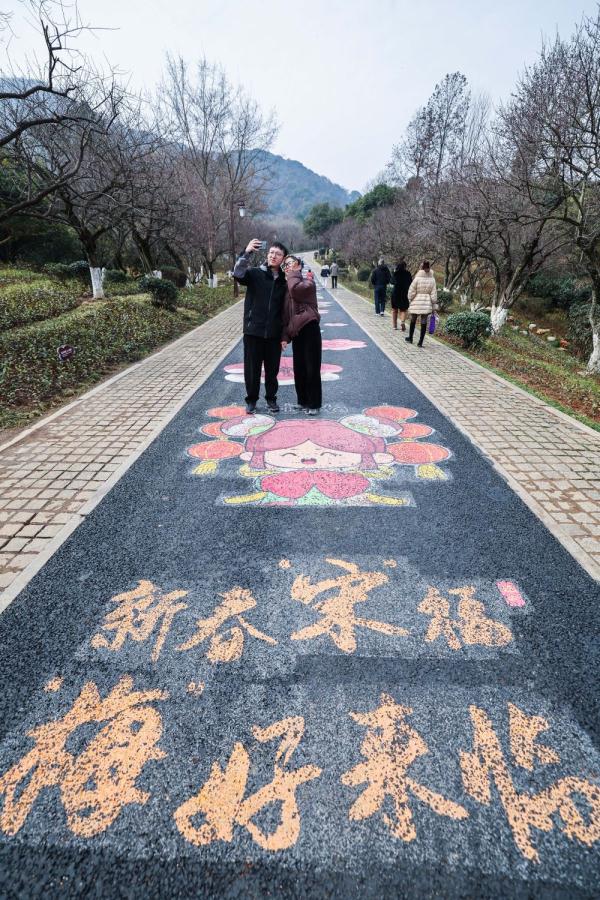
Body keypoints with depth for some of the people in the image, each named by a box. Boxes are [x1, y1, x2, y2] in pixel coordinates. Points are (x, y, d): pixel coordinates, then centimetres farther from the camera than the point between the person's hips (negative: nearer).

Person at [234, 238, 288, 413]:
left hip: (274, 333, 2)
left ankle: (271, 398, 25)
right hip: (253, 331, -2)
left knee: (272, 369, 9)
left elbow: (285, 308, 11)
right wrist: (246, 253, -33)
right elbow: (238, 274, -21)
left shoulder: (284, 280, 8)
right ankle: (251, 399, 20)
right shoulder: (255, 273, -1)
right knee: (252, 368, 5)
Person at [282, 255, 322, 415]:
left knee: (312, 369, -3)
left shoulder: (308, 282, -2)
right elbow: (285, 314, 15)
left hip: (309, 330, -6)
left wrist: (293, 273, -6)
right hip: (296, 332, 7)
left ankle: (314, 403, 6)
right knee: (298, 369, 10)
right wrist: (285, 336, 6)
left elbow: (296, 289, -25)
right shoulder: (287, 288, 16)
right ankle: (303, 400, 23)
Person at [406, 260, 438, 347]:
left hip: (416, 302, -2)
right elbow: (433, 294, 0)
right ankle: (421, 342, 7)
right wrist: (434, 306, 6)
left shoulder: (417, 278, -11)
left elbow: (411, 291, -7)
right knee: (424, 322, 6)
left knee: (413, 321, 16)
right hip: (427, 303, 2)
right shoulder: (432, 280, -2)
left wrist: (410, 299, 10)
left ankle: (410, 338, 30)